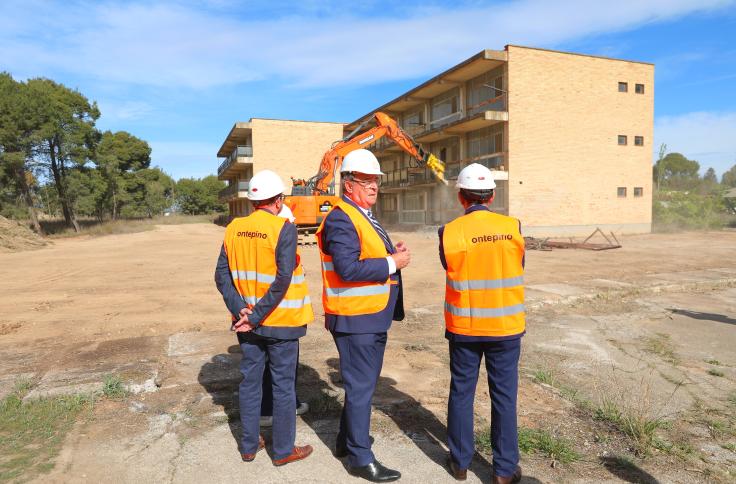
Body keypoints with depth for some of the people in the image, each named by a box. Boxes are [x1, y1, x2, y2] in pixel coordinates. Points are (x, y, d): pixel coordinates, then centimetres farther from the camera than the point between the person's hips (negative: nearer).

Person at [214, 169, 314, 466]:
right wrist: (258, 316, -15)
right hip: (280, 321, -5)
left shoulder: (234, 229, 1)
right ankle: (283, 451, 21)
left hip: (247, 322, 5)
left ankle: (249, 445, 31)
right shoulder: (284, 228, -15)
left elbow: (222, 275, -2)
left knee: (250, 382, 17)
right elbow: (282, 279, -20)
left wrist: (240, 310, -8)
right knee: (283, 386, 8)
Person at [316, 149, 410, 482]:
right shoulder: (341, 220, -17)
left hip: (373, 318, 10)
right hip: (356, 319, -10)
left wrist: (394, 254, -1)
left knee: (363, 383, 21)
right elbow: (348, 268, -28)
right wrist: (392, 263, -19)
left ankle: (347, 440, 39)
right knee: (360, 386, 2)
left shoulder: (365, 217, 16)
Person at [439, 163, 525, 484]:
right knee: (504, 396, 12)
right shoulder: (513, 228, -8)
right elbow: (519, 268, 4)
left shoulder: (449, 233, -11)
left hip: (463, 327, 0)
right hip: (505, 326, 0)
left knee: (461, 392, 14)